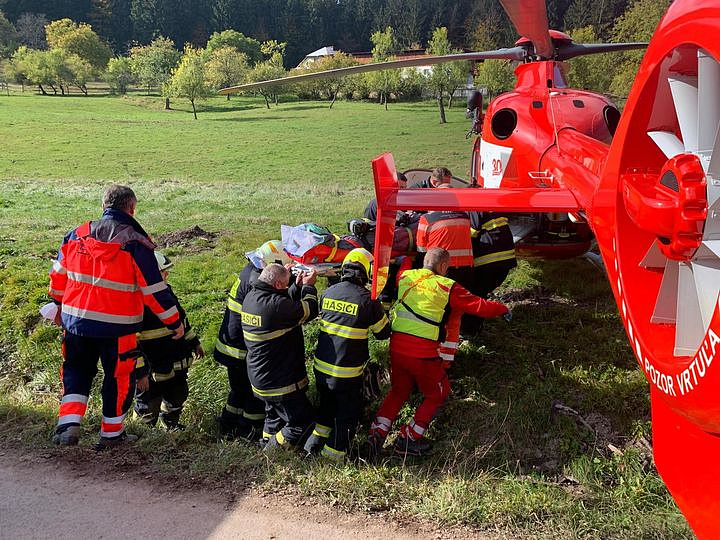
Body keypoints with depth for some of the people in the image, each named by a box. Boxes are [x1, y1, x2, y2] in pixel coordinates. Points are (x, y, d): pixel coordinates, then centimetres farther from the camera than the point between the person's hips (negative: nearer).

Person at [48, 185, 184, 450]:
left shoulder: (77, 234, 2)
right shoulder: (135, 243, -13)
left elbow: (59, 276, 13)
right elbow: (154, 289, -12)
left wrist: (60, 305, 30)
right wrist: (175, 322, -2)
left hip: (76, 319, 4)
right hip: (118, 326, -4)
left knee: (77, 370, 22)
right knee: (119, 377, 14)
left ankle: (68, 423, 7)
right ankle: (112, 434, 25)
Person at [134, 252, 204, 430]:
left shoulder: (166, 290, 5)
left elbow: (181, 319, 19)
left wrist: (194, 343, 23)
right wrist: (140, 372, -23)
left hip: (178, 363, 8)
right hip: (153, 371, -8)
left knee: (176, 400, 24)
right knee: (148, 408, 9)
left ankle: (172, 425, 48)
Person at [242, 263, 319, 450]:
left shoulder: (251, 297, 0)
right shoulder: (274, 304, -29)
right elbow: (309, 311, -16)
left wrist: (298, 287, 6)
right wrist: (308, 286, -1)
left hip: (259, 377, 10)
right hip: (281, 383, -10)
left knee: (274, 416, 29)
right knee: (302, 422, 3)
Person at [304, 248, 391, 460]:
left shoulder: (327, 293, -3)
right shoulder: (368, 300, -16)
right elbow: (384, 333, -3)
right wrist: (381, 313, 15)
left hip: (321, 367, 5)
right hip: (347, 373, -5)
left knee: (327, 404, 29)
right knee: (347, 413, 15)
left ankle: (315, 439, 29)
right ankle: (335, 453, 22)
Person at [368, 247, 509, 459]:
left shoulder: (406, 277, 7)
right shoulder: (448, 288, -6)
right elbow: (481, 307, -1)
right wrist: (503, 309, 16)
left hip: (397, 347, 5)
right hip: (424, 354, -5)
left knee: (399, 390, 25)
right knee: (436, 395, 19)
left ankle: (378, 431, 10)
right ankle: (408, 439, 16)